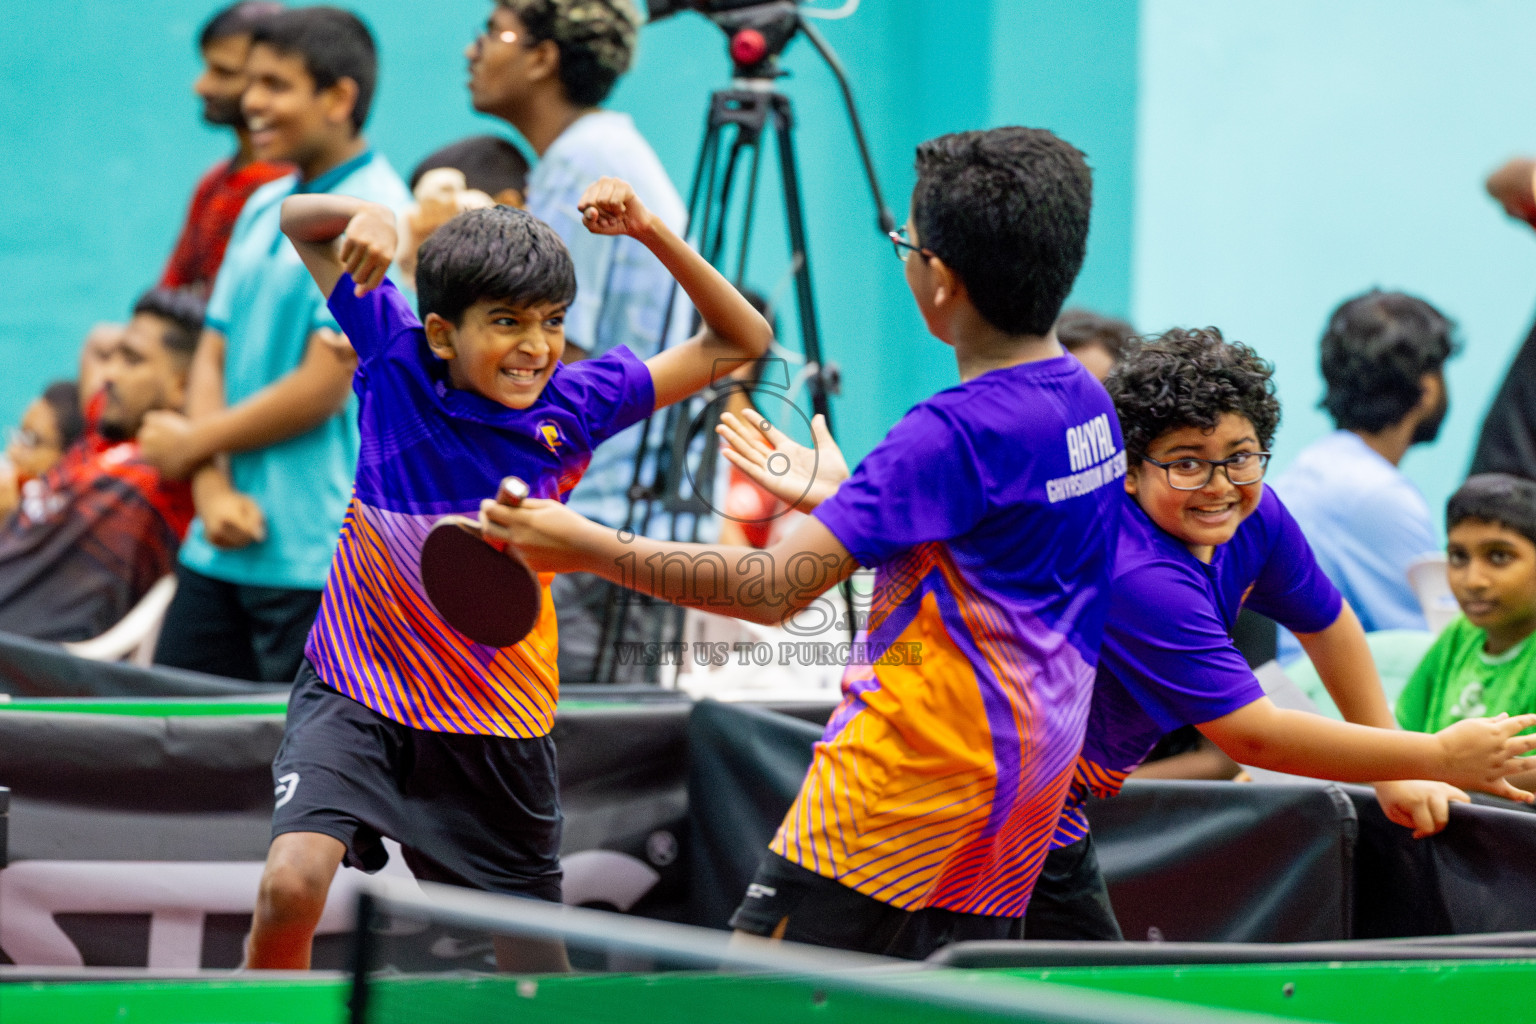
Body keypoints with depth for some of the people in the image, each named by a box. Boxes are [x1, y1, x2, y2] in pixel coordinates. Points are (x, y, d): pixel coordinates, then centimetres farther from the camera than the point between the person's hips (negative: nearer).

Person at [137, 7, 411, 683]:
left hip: (316, 558, -8)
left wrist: (193, 445, -3)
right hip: (222, 548, 8)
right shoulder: (263, 209, 15)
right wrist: (213, 488, -3)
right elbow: (214, 354, 14)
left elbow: (325, 387, -16)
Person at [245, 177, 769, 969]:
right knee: (292, 883, -27)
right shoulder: (397, 358, -8)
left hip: (496, 726, 1)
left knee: (534, 960, 11)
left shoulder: (572, 407, -8)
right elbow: (300, 221, 5)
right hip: (356, 695, -1)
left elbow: (739, 341, -2)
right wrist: (366, 219, -17)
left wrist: (650, 231, -14)